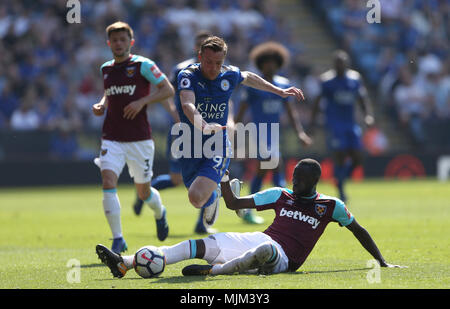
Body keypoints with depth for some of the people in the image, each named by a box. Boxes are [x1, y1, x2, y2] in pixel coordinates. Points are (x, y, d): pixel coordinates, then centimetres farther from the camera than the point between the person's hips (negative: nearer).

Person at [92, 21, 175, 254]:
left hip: (139, 138, -3)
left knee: (143, 192, 8)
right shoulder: (106, 69, 11)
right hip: (111, 139, 3)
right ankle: (117, 239, -13)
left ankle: (160, 213, 45)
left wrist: (141, 102, -16)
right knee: (108, 182, -18)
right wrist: (101, 106, 6)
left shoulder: (143, 65, -4)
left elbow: (168, 90, -4)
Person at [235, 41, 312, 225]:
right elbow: (242, 110, -4)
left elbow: (291, 111, 7)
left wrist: (300, 133, -4)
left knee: (262, 171, 14)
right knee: (277, 168, -18)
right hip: (259, 132, -7)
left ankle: (247, 211, 27)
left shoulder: (283, 85, 8)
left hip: (274, 133, 7)